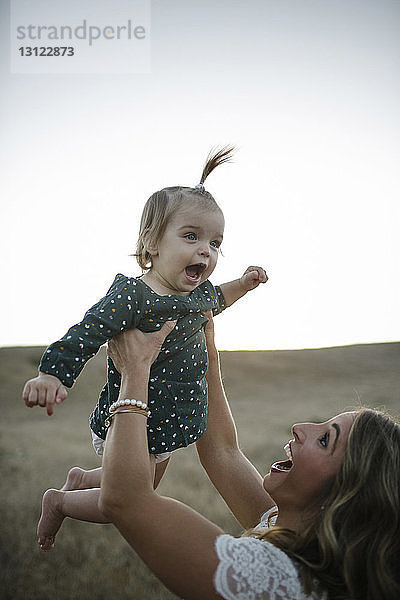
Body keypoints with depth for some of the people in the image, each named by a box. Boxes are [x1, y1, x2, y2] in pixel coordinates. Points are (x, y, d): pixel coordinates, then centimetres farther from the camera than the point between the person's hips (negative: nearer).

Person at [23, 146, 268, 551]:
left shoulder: (199, 292, -1)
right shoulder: (130, 296, -28)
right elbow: (84, 335, -32)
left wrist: (242, 284, 10)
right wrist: (51, 375, -45)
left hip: (170, 428, 8)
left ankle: (82, 478, 51)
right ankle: (58, 502, 34)